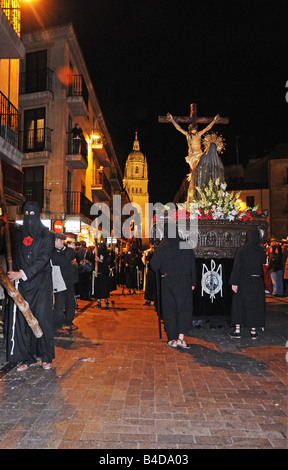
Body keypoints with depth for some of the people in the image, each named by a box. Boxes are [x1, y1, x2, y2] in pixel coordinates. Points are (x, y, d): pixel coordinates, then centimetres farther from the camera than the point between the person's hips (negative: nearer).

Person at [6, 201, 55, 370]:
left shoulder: (47, 236, -1)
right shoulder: (16, 234, 11)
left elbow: (43, 259, -11)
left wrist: (22, 273, -21)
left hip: (40, 284, -3)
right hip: (21, 284, 3)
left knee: (42, 318, -2)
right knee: (22, 320, 1)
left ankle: (46, 356, 11)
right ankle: (27, 357, 12)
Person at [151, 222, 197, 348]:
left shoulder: (162, 247, -7)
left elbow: (154, 265, -11)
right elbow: (193, 264, -1)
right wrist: (193, 282, 4)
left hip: (168, 281, -1)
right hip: (184, 281, 1)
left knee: (170, 309, 8)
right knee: (185, 307, 8)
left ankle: (172, 339, 13)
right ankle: (181, 337, -4)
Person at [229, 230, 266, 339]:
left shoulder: (242, 251, -10)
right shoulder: (261, 251, -4)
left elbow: (237, 267, -12)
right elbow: (264, 263, 8)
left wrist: (234, 282, -11)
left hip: (243, 281, -1)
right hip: (257, 281, 2)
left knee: (239, 304, 9)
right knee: (255, 305, 10)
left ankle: (237, 330, 9)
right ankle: (253, 331, 15)